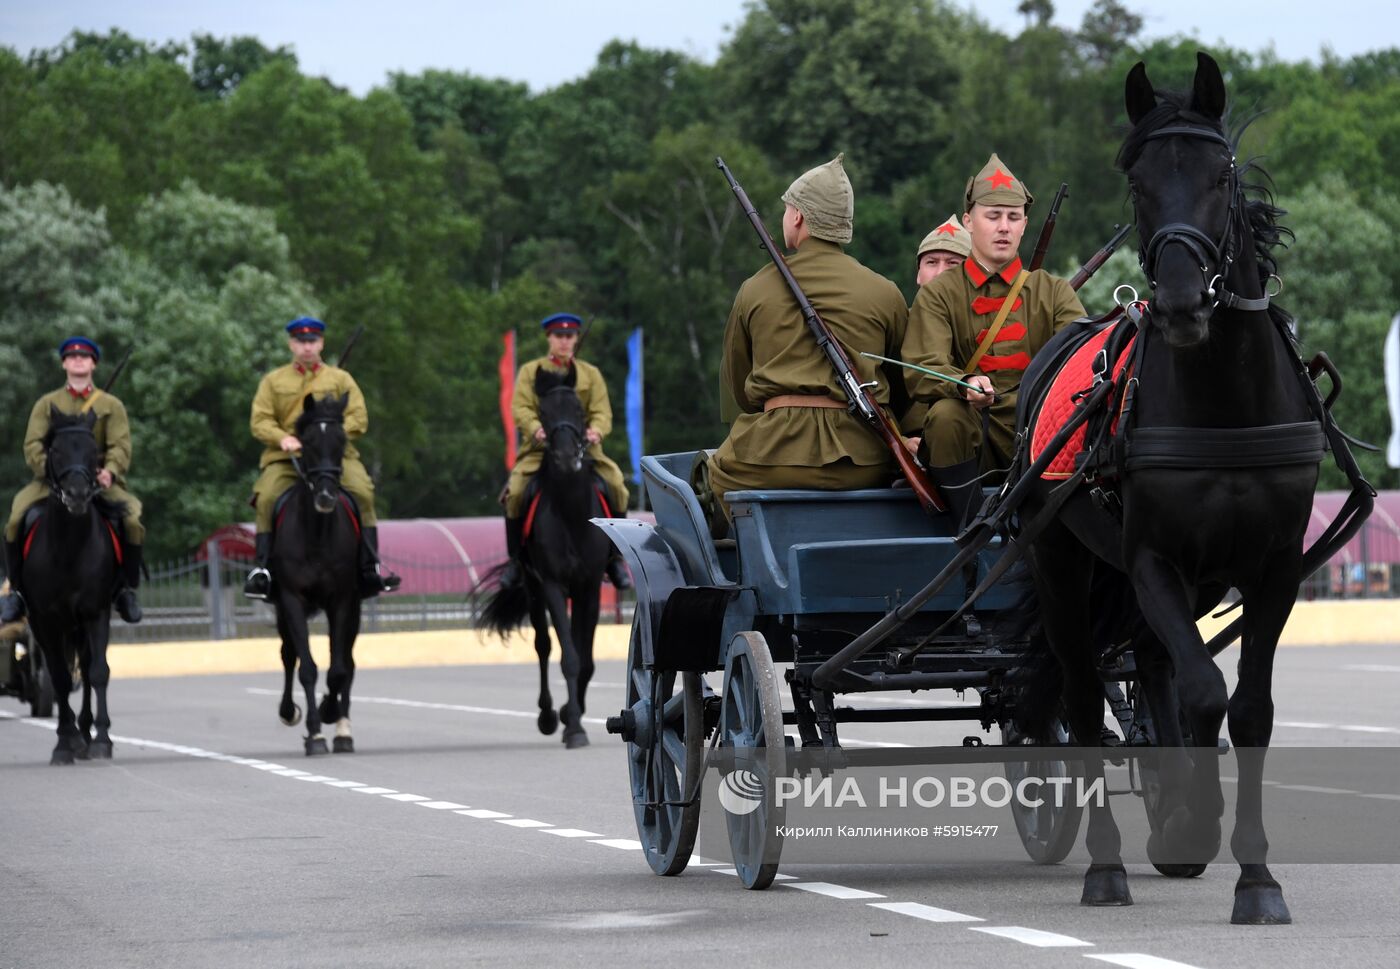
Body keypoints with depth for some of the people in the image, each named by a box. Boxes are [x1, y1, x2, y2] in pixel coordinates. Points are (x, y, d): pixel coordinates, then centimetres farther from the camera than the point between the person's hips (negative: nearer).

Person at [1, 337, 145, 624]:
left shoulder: (111, 406, 12)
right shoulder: (47, 404, 13)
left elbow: (121, 447, 0)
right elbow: (33, 445, 1)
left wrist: (110, 472, -23)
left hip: (100, 480, 0)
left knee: (133, 522, -25)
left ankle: (127, 589, -5)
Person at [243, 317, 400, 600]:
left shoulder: (340, 379, 15)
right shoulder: (273, 381, 15)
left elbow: (358, 418, 6)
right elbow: (259, 420, 7)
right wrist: (282, 438, -14)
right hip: (285, 457, 0)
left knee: (362, 492, -25)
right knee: (266, 497, -27)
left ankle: (370, 568, -21)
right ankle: (261, 568, -21)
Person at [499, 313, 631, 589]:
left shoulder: (590, 374, 15)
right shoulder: (530, 372, 10)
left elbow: (602, 411, 3)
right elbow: (520, 408, -3)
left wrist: (596, 431, -21)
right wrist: (536, 429, -26)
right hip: (540, 448, -1)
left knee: (616, 486, -22)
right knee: (515, 491, -26)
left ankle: (614, 557, -9)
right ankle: (515, 559, -9)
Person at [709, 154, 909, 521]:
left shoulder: (755, 289, 8)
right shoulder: (884, 293, 7)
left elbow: (734, 385, 17)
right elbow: (904, 384, 16)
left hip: (773, 462, -1)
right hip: (862, 462, 1)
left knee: (719, 468, 26)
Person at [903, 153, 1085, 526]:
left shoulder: (1052, 291, 16)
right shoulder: (939, 295, 9)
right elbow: (921, 372, -7)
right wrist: (966, 384, -30)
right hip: (969, 438, -1)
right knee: (945, 412, -32)